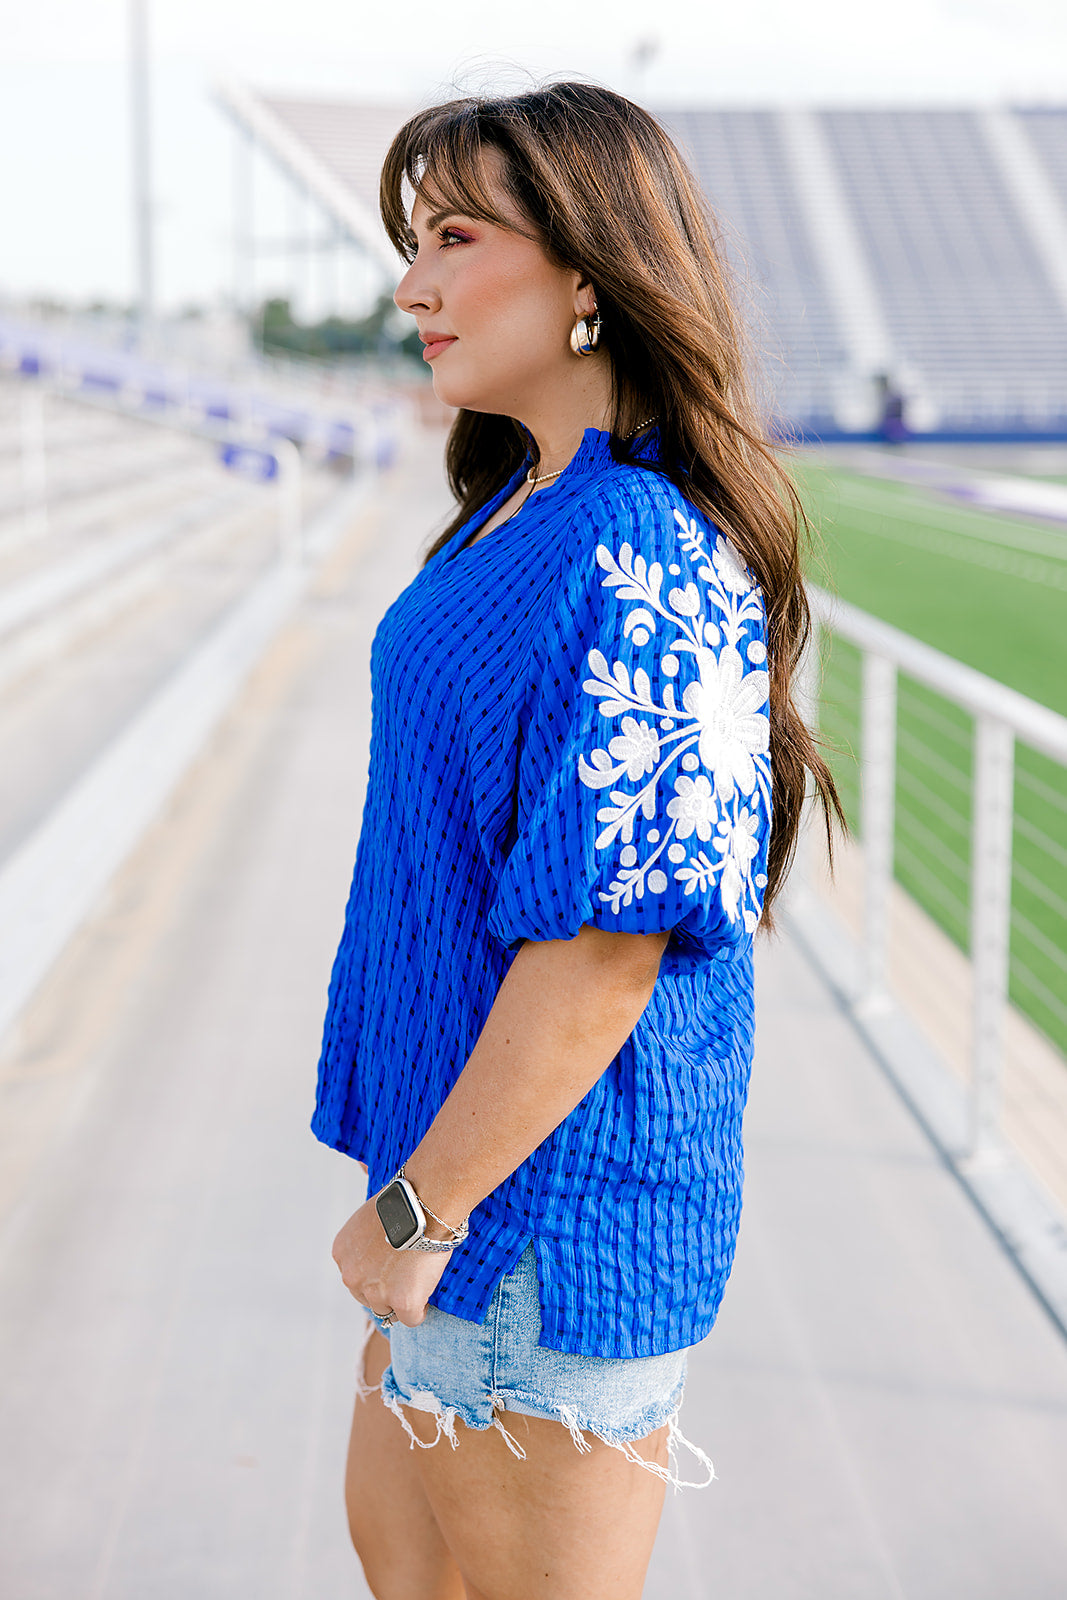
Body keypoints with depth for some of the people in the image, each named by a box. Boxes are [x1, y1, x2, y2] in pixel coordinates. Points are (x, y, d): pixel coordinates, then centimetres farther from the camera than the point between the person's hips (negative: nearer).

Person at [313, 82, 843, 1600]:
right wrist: (409, 1185, 18)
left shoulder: (645, 563, -23)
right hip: (460, 1142, 9)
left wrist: (420, 1206, -18)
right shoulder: (523, 511, 9)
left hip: (551, 1196, -9)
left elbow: (605, 943, -26)